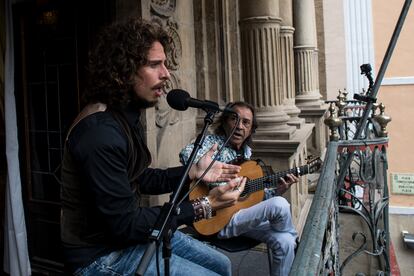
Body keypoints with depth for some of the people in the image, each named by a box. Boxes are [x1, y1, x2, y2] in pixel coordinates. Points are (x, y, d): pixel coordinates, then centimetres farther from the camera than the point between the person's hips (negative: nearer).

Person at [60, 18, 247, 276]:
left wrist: (193, 172, 3)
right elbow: (125, 224, -26)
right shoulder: (101, 133, -28)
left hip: (128, 231, 10)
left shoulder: (127, 117, 5)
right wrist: (204, 206, -24)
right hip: (103, 255, -9)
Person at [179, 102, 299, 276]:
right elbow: (187, 154, -33)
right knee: (280, 206, -24)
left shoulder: (246, 152, 13)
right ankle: (295, 239, 6)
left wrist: (277, 192, 0)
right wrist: (223, 184, -31)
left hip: (243, 214, 7)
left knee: (284, 242, -16)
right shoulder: (214, 142, -9)